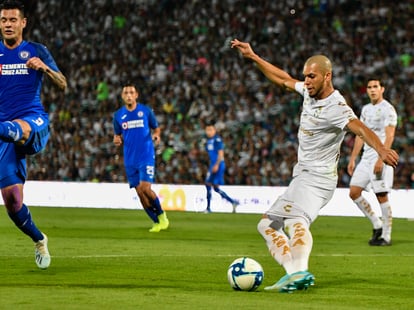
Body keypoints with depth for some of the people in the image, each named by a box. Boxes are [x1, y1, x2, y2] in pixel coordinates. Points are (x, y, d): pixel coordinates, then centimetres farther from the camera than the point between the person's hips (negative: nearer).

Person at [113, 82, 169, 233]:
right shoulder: (118, 115, 6)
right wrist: (117, 140, -8)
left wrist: (156, 135, -13)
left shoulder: (146, 111, 0)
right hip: (130, 159, 3)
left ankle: (161, 215, 7)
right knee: (139, 191, 0)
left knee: (145, 188, -17)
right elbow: (117, 136, 16)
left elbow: (156, 128, 10)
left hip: (146, 156, -3)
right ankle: (157, 223, 13)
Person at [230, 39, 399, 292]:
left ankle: (300, 272, -59)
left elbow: (360, 128, -37)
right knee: (267, 224, 12)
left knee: (296, 221, -35)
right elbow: (283, 79, 24)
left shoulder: (335, 107, -20)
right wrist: (253, 57, 27)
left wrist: (381, 149, -55)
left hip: (317, 178, -10)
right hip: (302, 176, 10)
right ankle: (294, 272, -7)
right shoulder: (309, 91, 6)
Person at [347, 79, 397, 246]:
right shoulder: (366, 109, 17)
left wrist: (381, 159, -23)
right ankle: (377, 225, 12)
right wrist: (352, 159, 17)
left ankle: (386, 236, 0)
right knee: (354, 192, 1)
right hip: (366, 157, 8)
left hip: (381, 158, -8)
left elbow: (389, 137, -15)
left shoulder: (388, 109, -7)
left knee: (382, 197, -7)